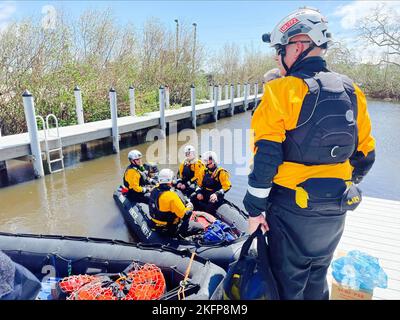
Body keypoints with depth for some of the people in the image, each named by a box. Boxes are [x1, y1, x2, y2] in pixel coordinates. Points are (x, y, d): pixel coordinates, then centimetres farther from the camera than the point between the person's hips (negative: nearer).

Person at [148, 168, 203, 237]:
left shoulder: (154, 191, -5)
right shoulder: (171, 196, -29)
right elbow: (185, 215, -26)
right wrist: (189, 207, -7)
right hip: (170, 229, -8)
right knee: (200, 227, -6)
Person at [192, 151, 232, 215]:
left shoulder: (221, 172, -9)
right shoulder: (204, 171, 9)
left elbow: (226, 186, -15)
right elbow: (199, 183, 18)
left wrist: (217, 194, -28)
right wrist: (199, 192, -1)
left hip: (216, 196, -6)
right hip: (205, 194, 7)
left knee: (210, 208, -32)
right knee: (193, 199, -12)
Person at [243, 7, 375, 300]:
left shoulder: (283, 90, -15)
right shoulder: (352, 92, 4)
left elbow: (266, 157, -19)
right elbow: (365, 154, 9)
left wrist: (255, 207, -11)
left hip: (293, 208, -6)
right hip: (337, 210, 6)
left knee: (289, 283, 13)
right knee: (317, 279, 26)